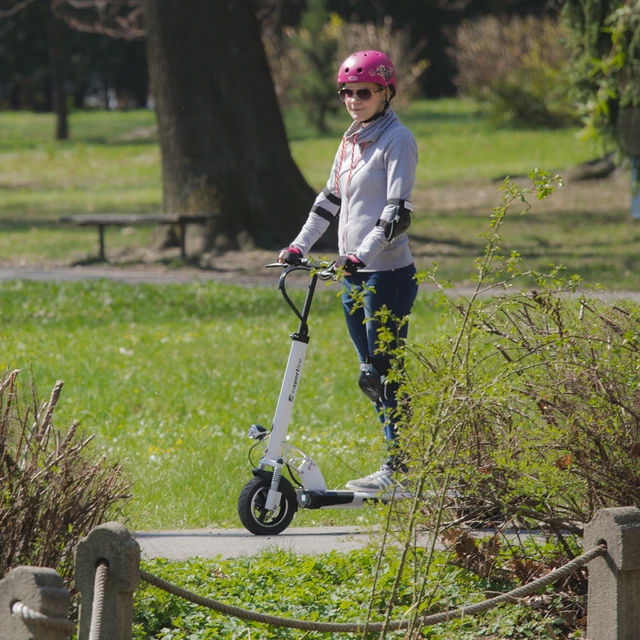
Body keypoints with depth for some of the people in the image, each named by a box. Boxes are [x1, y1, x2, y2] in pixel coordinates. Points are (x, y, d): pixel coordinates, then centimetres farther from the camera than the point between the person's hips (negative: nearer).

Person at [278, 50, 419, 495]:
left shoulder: (397, 140, -10)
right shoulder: (351, 140, 15)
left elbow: (399, 210, -17)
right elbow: (331, 198, 23)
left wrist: (363, 253, -27)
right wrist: (300, 246, 15)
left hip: (388, 273, -8)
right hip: (355, 274, 8)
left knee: (387, 373, -6)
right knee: (370, 378, 10)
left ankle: (398, 470, 0)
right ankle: (403, 459, 17)